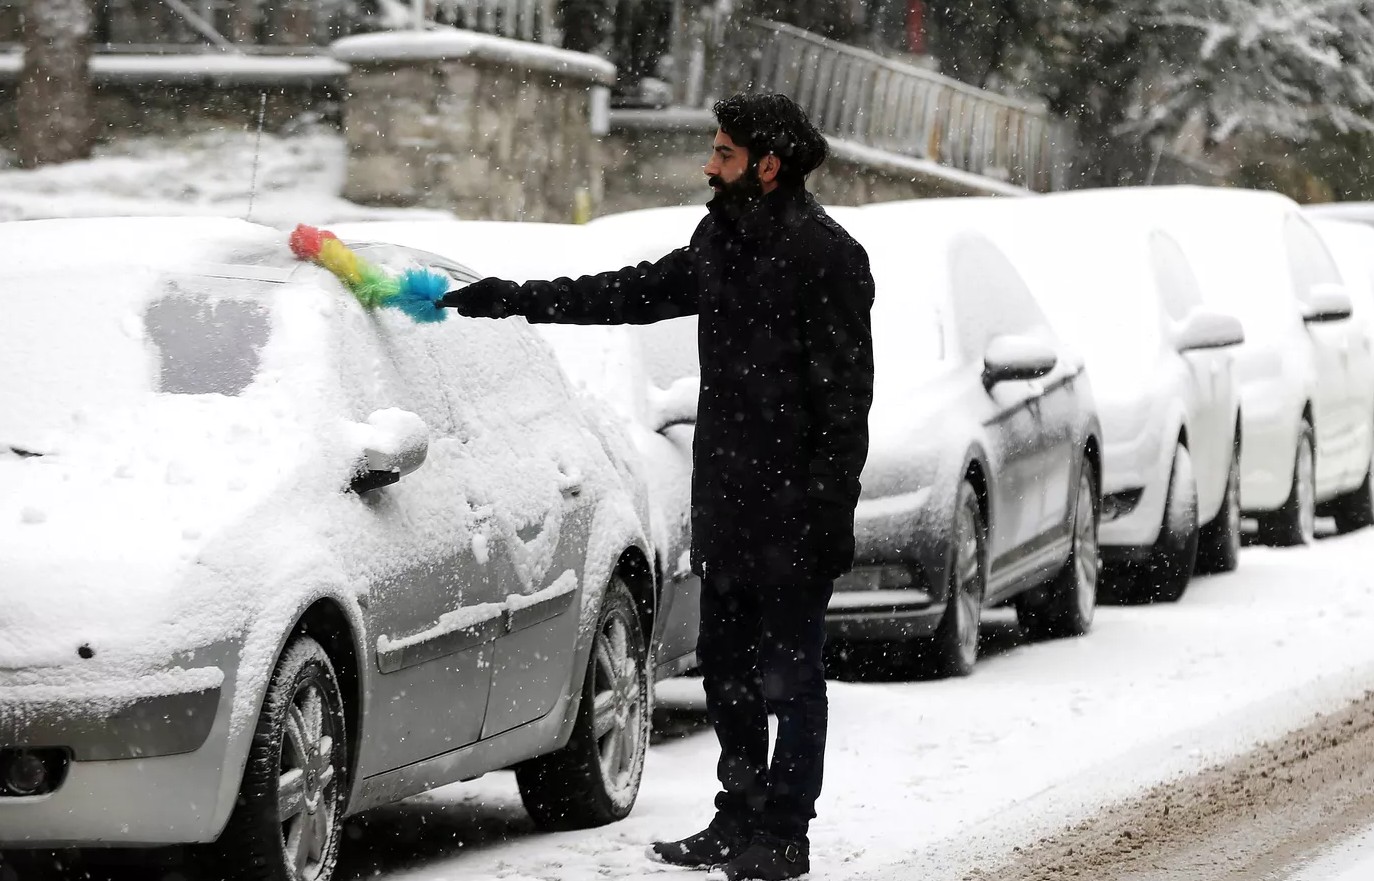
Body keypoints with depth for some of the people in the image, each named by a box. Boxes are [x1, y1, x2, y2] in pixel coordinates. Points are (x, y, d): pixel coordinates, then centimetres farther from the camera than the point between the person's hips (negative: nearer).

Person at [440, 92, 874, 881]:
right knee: (727, 671, 14)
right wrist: (510, 300, 24)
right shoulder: (721, 242, 12)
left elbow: (845, 397, -16)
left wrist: (828, 506, -20)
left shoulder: (826, 256, -13)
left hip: (793, 511, -9)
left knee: (791, 676, -1)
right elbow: (633, 293, 24)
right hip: (726, 503, 9)